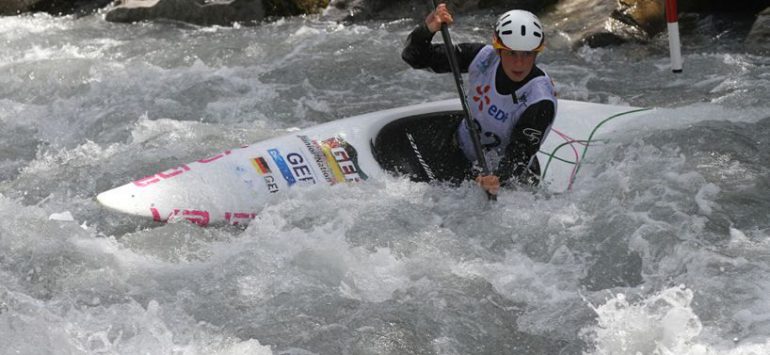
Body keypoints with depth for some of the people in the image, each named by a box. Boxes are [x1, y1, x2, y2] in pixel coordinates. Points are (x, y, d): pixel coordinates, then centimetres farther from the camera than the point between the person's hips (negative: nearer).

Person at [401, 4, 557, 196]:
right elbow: (414, 57, -13)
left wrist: (499, 179, -54)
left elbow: (518, 158, -31)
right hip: (462, 149, 4)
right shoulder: (482, 57, -19)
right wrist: (427, 30, -35)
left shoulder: (540, 100, -31)